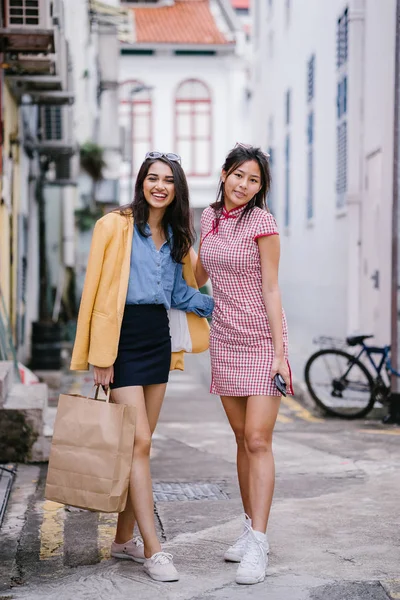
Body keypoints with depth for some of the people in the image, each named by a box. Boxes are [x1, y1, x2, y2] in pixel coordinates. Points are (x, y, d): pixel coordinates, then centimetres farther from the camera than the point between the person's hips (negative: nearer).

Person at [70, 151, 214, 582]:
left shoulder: (175, 235, 12)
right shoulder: (115, 226, -8)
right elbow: (99, 292, -10)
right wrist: (100, 356, -13)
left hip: (158, 339, 7)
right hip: (124, 339, -6)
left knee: (141, 443, 9)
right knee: (139, 442, -9)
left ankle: (124, 538, 19)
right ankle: (152, 550, -7)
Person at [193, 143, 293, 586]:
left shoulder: (261, 222, -9)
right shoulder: (210, 217, 9)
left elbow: (270, 290, -11)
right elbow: (199, 276, 22)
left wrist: (280, 353, -14)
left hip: (262, 341, -6)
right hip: (225, 340, 6)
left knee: (258, 440, -10)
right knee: (242, 438, 11)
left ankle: (257, 546, -10)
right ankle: (251, 528, 20)